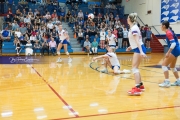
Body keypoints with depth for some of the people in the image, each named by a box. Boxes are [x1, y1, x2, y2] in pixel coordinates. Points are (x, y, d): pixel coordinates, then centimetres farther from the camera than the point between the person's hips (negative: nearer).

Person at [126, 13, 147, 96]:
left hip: (139, 49, -10)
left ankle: (137, 88, -19)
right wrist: (131, 47, 27)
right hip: (137, 49, 10)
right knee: (135, 68, 16)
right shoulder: (133, 27, 13)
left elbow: (137, 40, -24)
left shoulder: (134, 28, -15)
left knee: (134, 68, -15)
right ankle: (140, 85, 25)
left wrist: (141, 51, -30)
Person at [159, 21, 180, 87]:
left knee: (164, 65, -9)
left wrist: (168, 53, -26)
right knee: (172, 66, 20)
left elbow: (173, 43, -23)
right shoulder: (169, 31, 13)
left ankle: (167, 82, -10)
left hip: (175, 50, -10)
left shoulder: (168, 33, -15)